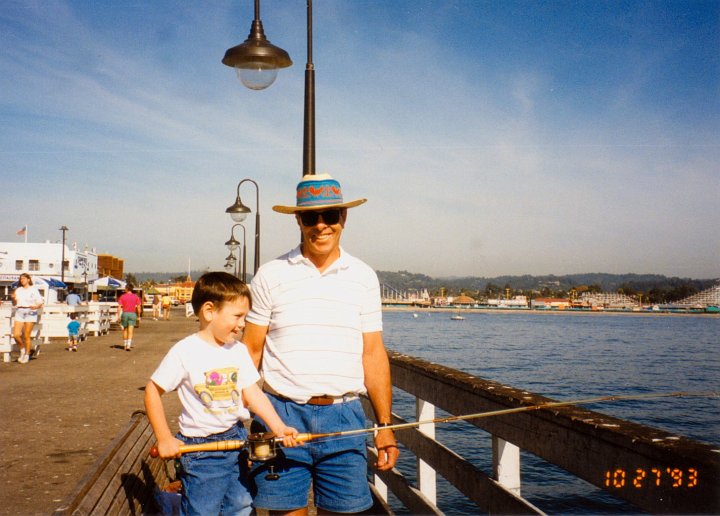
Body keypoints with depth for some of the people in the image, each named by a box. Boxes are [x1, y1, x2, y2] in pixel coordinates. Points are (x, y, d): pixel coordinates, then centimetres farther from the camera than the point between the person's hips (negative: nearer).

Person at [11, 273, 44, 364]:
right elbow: (14, 304, 17)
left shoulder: (34, 290, 1)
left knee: (26, 336, -3)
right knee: (16, 334, -9)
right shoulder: (18, 290, 13)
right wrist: (13, 298, -3)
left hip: (30, 312, -4)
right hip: (19, 312, 4)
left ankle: (27, 355, 11)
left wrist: (36, 306, -22)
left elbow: (40, 303, -1)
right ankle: (22, 349, 16)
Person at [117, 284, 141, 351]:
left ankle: (125, 345, 26)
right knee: (130, 331, -2)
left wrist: (119, 316, -6)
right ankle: (128, 346, -14)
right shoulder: (136, 296, 0)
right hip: (132, 314, 0)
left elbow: (120, 307, -7)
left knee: (125, 330, 17)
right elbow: (139, 307, -2)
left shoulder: (122, 296, -2)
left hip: (125, 314, 0)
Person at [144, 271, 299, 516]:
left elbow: (252, 392, -1)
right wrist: (164, 439, -10)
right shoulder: (184, 352, -14)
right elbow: (152, 392, -7)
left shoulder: (239, 350, 2)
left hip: (237, 440, 6)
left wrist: (279, 427, -13)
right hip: (200, 449, -6)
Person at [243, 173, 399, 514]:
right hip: (283, 413, -1)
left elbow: (373, 354, 7)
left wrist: (384, 425, 4)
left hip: (344, 415, 1)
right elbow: (251, 350, 4)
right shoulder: (270, 275, 2)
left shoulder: (364, 277, 6)